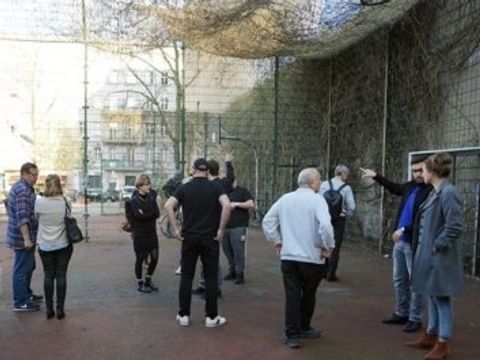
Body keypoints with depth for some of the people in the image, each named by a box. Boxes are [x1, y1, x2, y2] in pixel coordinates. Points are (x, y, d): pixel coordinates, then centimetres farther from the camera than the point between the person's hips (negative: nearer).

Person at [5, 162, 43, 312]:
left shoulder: (24, 188, 14)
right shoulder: (22, 190, -20)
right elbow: (22, 217, -26)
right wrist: (26, 239, -27)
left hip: (26, 237, 11)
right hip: (23, 238, -11)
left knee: (29, 266, 21)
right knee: (22, 269, -2)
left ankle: (27, 294, 34)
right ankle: (20, 303, 7)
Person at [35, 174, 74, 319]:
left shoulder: (39, 201, -9)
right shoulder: (65, 202, -8)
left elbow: (36, 217, 6)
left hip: (45, 245, 0)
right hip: (63, 244, 0)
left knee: (48, 276, 10)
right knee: (61, 276, 6)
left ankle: (49, 309, 14)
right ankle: (60, 309, 9)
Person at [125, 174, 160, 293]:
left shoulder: (151, 198, 7)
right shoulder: (133, 201, -7)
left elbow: (157, 213, -6)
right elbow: (138, 216, -21)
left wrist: (144, 214, -15)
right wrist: (150, 214, -12)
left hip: (152, 232, 5)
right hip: (140, 234, -5)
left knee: (154, 258, 5)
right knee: (140, 258, 4)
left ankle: (148, 280, 25)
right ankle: (140, 283, 19)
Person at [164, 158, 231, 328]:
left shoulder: (185, 188, 2)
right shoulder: (215, 187, -2)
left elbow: (168, 205, -11)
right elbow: (226, 205, -19)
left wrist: (175, 229, -7)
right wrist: (221, 229, -12)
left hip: (189, 237, 1)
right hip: (210, 238, -1)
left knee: (186, 276, 10)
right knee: (211, 277, 6)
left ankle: (183, 315, 15)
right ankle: (211, 317, 11)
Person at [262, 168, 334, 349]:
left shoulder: (285, 198, 5)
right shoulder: (317, 200, -11)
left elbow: (267, 221, 6)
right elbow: (325, 226, -25)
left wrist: (277, 242, 12)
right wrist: (328, 247, -11)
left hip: (288, 257, 3)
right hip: (312, 257, -3)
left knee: (292, 296, 8)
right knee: (308, 295, 17)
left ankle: (292, 334, 8)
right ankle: (304, 328, 33)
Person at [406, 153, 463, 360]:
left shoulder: (448, 193, -20)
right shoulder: (435, 192, 8)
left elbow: (454, 227, -22)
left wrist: (437, 246, -16)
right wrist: (427, 247, 12)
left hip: (440, 257, -9)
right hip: (429, 253, 9)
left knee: (442, 298, 3)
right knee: (432, 296, 18)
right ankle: (431, 335, 31)